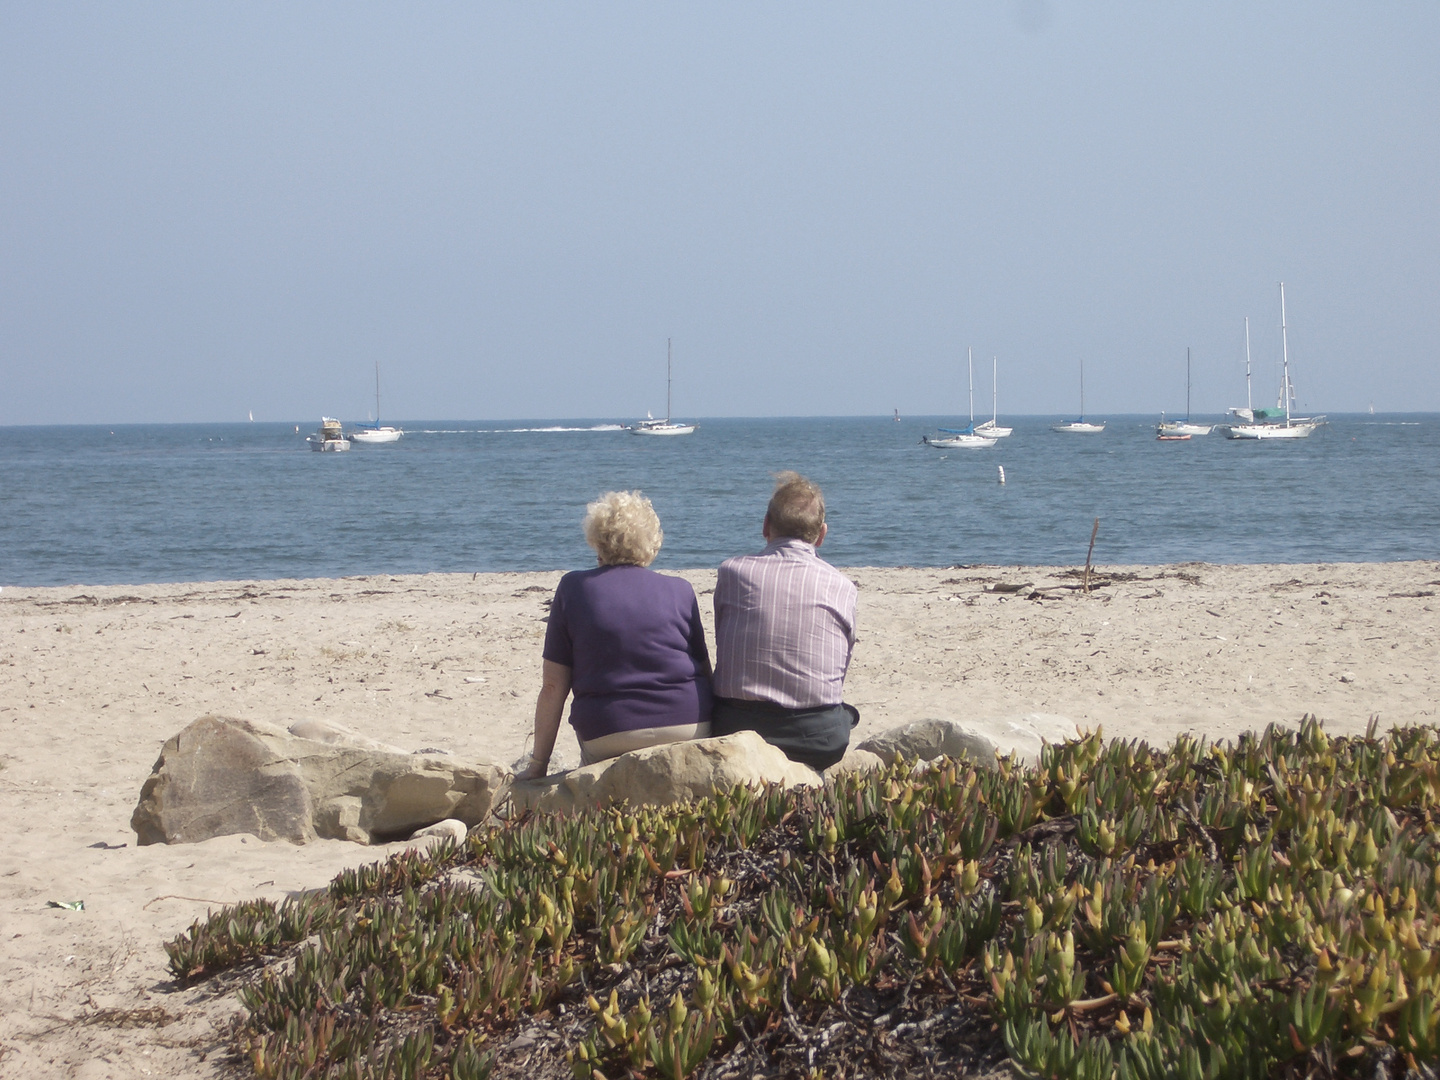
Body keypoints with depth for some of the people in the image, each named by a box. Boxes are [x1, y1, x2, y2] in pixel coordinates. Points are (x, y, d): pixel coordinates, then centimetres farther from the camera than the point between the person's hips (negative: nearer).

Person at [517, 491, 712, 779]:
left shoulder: (573, 589, 4)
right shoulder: (679, 590, 7)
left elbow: (553, 686, 3)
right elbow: (705, 673, 13)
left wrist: (537, 766, 9)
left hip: (608, 742, -2)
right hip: (687, 730, 2)